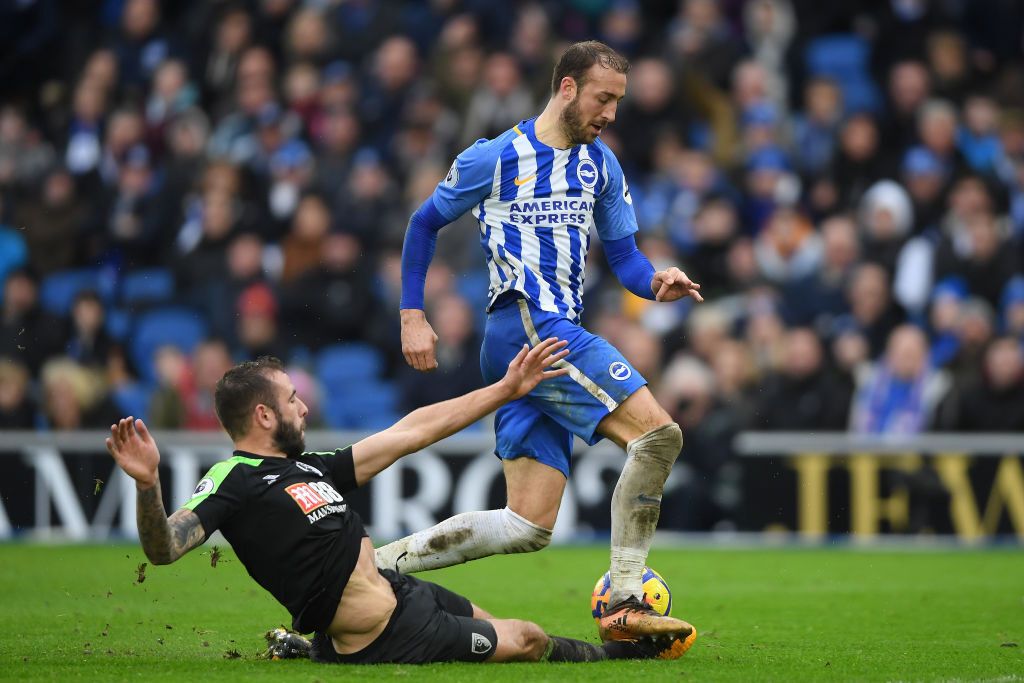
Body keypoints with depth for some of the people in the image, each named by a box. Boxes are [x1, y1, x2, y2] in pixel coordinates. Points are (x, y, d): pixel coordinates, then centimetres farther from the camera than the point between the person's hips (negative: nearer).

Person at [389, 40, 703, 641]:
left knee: (528, 527, 1)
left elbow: (624, 255, 18)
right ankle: (625, 603, -21)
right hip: (526, 325, -8)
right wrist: (413, 315, 4)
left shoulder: (602, 165, 18)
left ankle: (372, 567, 6)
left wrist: (656, 283, -4)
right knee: (659, 433, -21)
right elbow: (425, 224, 9)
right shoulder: (496, 158, 0)